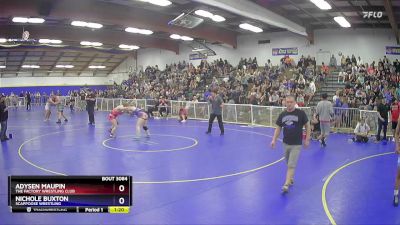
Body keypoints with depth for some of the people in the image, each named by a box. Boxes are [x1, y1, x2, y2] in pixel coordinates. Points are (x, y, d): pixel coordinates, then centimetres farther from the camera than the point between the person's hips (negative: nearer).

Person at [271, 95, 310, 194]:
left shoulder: (301, 113, -10)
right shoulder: (282, 115, 2)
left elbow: (307, 126, -2)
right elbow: (278, 128, 8)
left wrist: (307, 139, -5)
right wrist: (274, 140, -2)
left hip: (296, 144, -4)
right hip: (286, 143, 4)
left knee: (291, 165, -9)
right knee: (289, 164, 17)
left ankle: (286, 185, -9)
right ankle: (291, 178, 38)